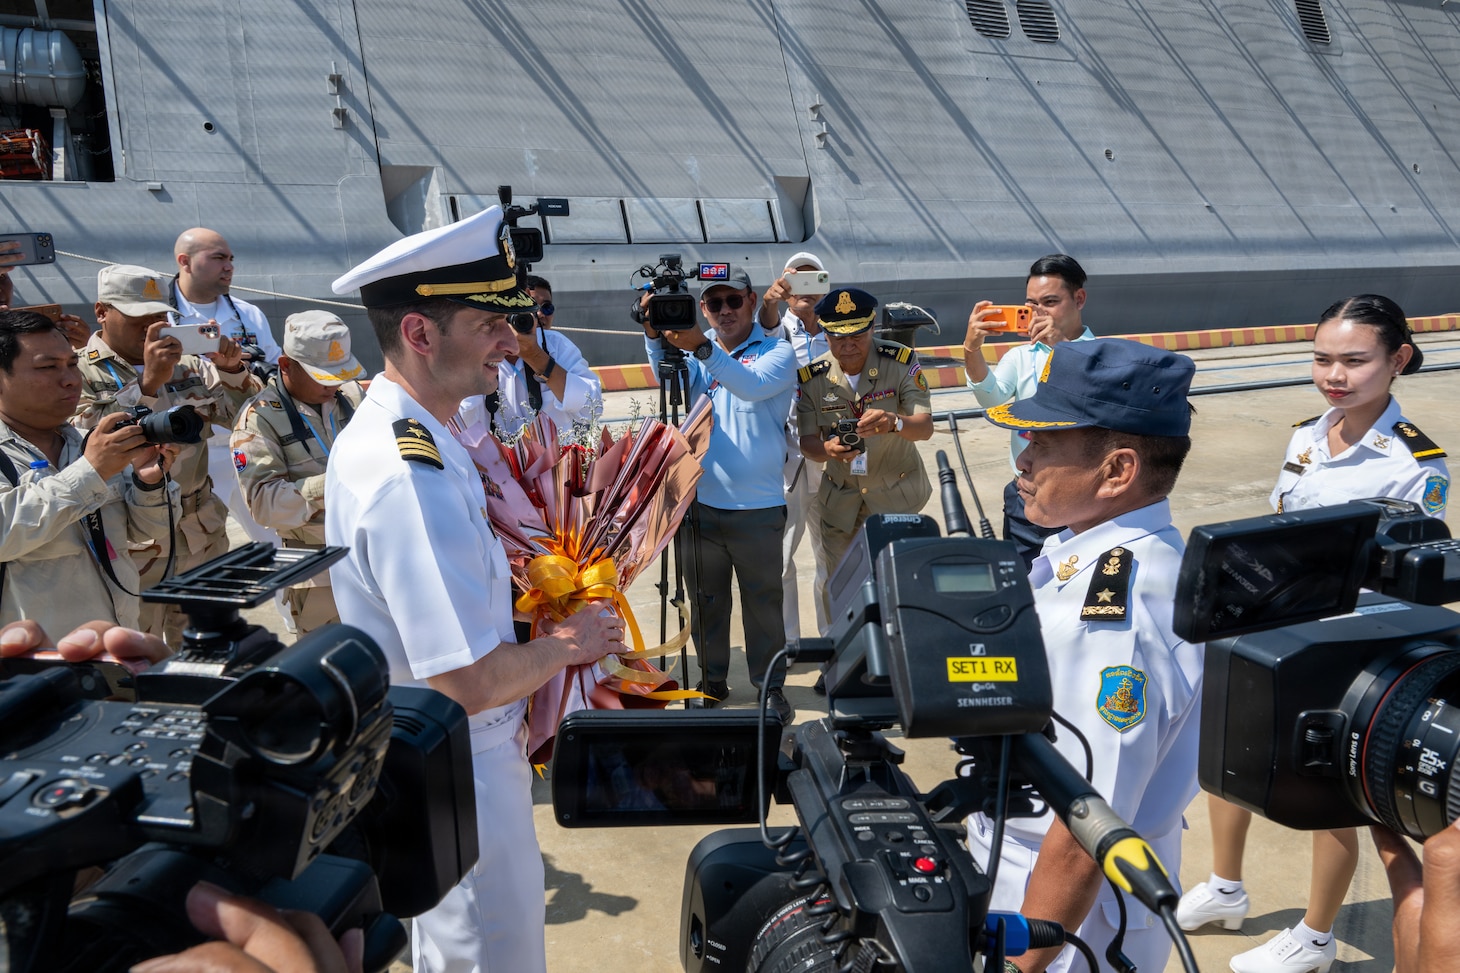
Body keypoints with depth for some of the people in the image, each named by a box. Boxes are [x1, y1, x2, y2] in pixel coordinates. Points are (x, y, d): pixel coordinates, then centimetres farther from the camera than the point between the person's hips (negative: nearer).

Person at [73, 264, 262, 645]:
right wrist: (148, 383, -27)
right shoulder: (79, 373, -6)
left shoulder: (187, 366, 11)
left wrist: (232, 371, -9)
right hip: (129, 547, -5)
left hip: (201, 539, 5)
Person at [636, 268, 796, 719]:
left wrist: (702, 348, -37)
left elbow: (753, 386, -24)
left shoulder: (778, 353, -2)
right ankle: (712, 681, 27)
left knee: (763, 602, 6)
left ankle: (769, 685, 20)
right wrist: (655, 336, -30)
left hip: (759, 508, -3)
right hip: (700, 503, 3)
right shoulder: (696, 353, 8)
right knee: (706, 601, 12)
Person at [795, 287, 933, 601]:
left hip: (897, 493, -2)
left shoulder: (901, 361, -16)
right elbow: (807, 442, -8)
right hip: (840, 496, 2)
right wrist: (828, 450, -33)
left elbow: (925, 428, -21)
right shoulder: (811, 377, -10)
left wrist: (894, 421, -44)